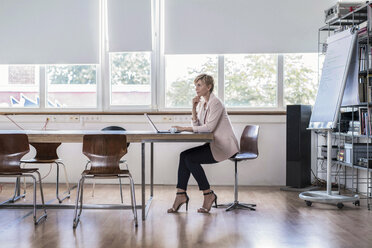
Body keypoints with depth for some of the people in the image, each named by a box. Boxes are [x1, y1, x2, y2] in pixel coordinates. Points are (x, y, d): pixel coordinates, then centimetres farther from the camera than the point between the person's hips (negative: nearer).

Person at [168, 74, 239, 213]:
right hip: (214, 144, 9)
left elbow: (209, 127, -24)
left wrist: (184, 128, -24)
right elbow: (197, 125, 8)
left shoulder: (215, 103, -15)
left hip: (225, 147, -8)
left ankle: (208, 195, -6)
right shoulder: (202, 102, 13)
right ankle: (181, 194, -8)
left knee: (190, 158, -18)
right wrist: (194, 108, -5)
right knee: (184, 155, -8)